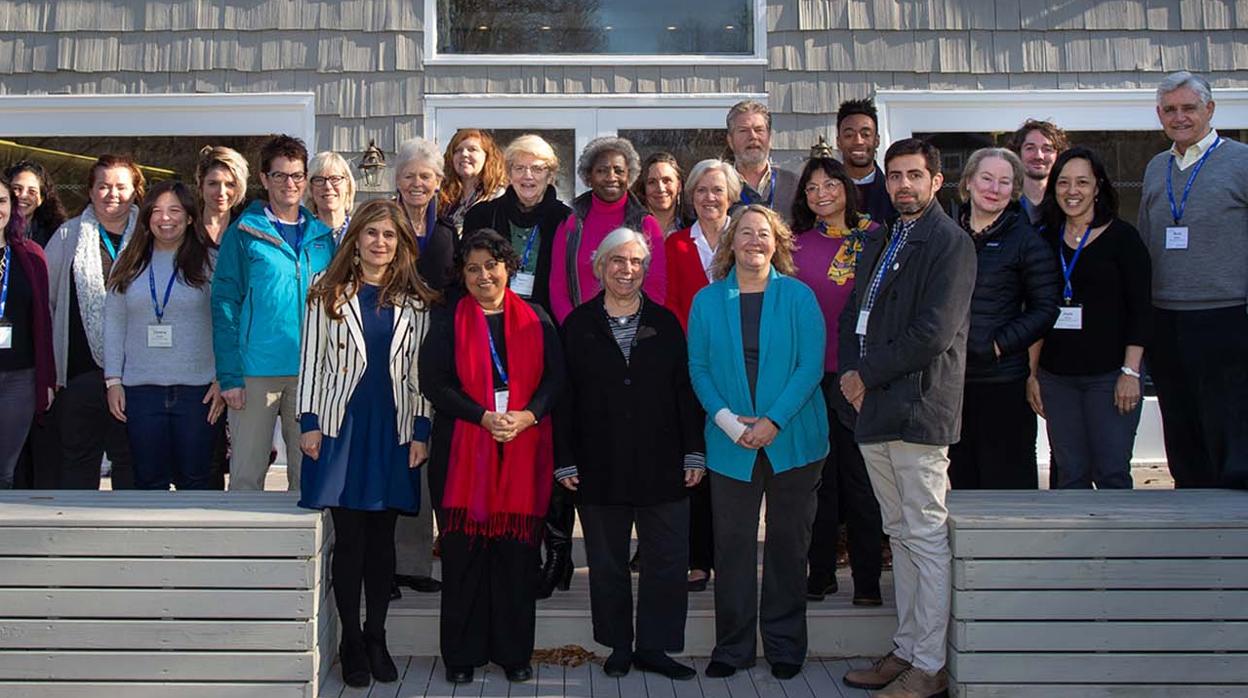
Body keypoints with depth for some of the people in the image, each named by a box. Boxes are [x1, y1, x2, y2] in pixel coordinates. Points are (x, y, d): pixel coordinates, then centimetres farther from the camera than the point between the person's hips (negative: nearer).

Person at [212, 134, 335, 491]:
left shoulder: (322, 235, 11)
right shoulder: (243, 234, 0)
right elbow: (225, 305, -3)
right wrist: (229, 375, -11)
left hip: (311, 373, 3)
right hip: (256, 371, -3)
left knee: (307, 474, 10)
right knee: (246, 476, 1)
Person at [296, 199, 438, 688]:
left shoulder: (414, 300, 7)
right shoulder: (328, 292, 4)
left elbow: (420, 370, 7)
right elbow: (311, 360, 2)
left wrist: (421, 431, 1)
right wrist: (309, 422, -4)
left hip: (393, 429, 1)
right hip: (341, 425, -1)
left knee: (382, 537, 6)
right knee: (349, 536, -1)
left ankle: (377, 639, 17)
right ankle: (352, 642, 10)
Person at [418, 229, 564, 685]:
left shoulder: (534, 318, 10)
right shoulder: (449, 318, 6)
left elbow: (555, 377, 5)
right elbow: (433, 381, -3)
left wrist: (526, 416, -12)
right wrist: (484, 416, -13)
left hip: (524, 446, 1)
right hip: (463, 447, -1)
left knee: (517, 549, 2)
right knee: (464, 550, 1)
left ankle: (514, 652, 14)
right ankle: (462, 655, 11)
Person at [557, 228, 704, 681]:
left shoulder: (665, 323, 8)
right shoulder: (578, 325, 4)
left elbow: (685, 391, 7)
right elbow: (565, 397, 2)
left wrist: (694, 453, 1)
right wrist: (566, 461, -4)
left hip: (661, 464, 1)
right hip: (599, 467, -1)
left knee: (668, 559, 1)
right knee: (607, 562, 7)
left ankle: (654, 647, 13)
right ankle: (619, 647, 21)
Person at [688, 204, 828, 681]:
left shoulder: (798, 297, -1)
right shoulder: (707, 302, 5)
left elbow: (811, 364, -6)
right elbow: (698, 368, 3)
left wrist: (774, 421, -15)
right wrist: (726, 419, -11)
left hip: (792, 440, -1)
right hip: (730, 445, 1)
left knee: (788, 543, 8)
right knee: (732, 544, 4)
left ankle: (785, 645, 21)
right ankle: (732, 646, 16)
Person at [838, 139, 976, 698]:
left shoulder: (950, 242, -6)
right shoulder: (879, 243, 20)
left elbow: (933, 332, -16)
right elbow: (853, 313, 20)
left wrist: (868, 375, -10)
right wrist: (850, 373, 2)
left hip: (918, 408, -8)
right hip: (874, 409, 8)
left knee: (927, 538, -4)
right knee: (900, 535, 14)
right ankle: (906, 649, 22)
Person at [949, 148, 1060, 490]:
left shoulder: (1026, 241, -2)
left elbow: (1045, 308, -5)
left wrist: (1000, 343, -13)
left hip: (1002, 380, -4)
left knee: (1007, 478, 1)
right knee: (961, 474, 12)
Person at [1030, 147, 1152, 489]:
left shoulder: (1121, 236, 0)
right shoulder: (1046, 240, 11)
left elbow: (1140, 309, -3)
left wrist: (1131, 372, -11)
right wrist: (1032, 373, 8)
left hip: (1110, 374, -3)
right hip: (1056, 376, 4)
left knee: (1111, 474, -4)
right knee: (1070, 475, 5)